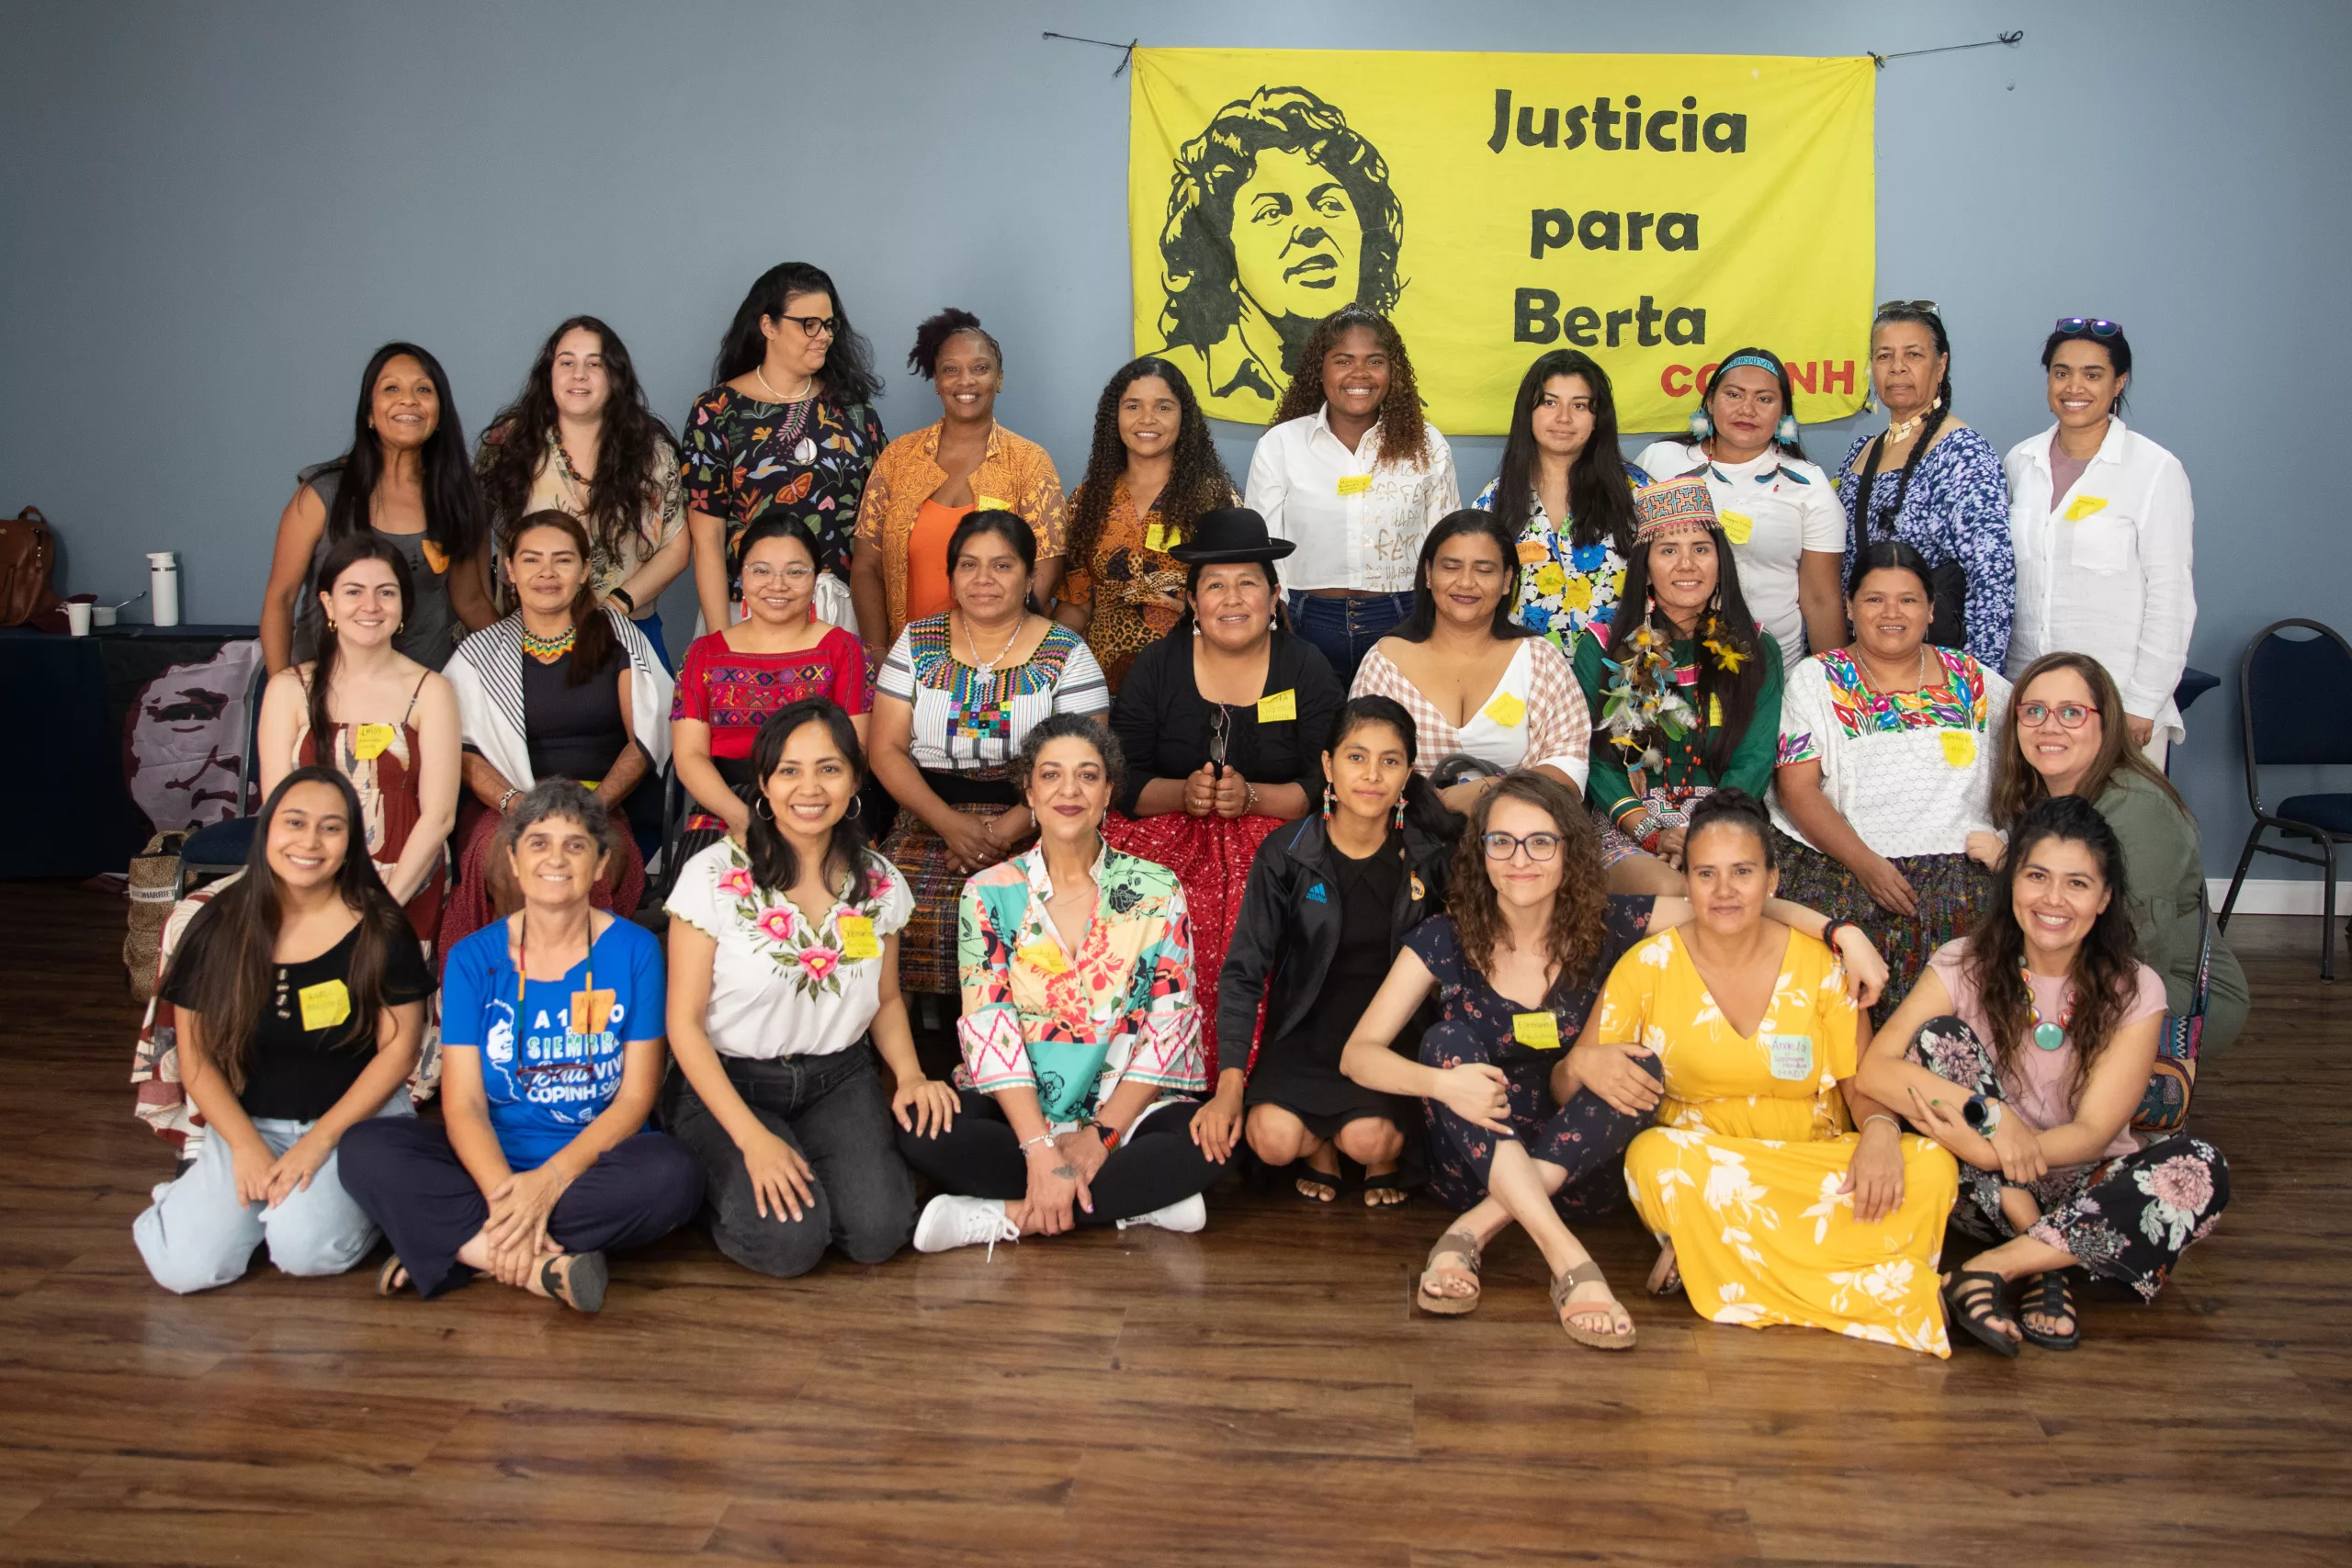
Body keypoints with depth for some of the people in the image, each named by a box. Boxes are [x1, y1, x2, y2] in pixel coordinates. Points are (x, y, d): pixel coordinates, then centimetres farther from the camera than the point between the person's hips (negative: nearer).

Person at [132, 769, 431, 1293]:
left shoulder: (379, 930, -7)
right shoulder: (219, 927, 0)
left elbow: (399, 1048, -6)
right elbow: (196, 1058, 2)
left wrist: (320, 1141, -14)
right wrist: (247, 1147, -10)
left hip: (355, 1118, -2)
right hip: (249, 1124, 3)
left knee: (304, 1249, -27)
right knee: (184, 1267, -17)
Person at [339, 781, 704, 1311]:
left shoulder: (634, 950, -1)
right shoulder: (474, 958, 3)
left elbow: (635, 1097, -5)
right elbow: (463, 1104, -6)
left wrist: (551, 1179, -21)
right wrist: (504, 1195, -26)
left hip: (595, 1159, -1)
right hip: (491, 1162, 1)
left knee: (674, 1175, -33)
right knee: (363, 1149, -22)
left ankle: (459, 1246, -22)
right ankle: (544, 1266, -30)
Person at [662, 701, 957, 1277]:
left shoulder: (880, 882, 0)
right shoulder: (714, 877, -12)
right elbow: (684, 1021, -10)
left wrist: (910, 1076, -8)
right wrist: (752, 1137, -19)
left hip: (839, 1082, 3)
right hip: (728, 1083, -3)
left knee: (878, 1232, -21)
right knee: (789, 1240, -24)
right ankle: (727, 1179, 10)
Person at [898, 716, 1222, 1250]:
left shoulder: (1157, 891, 2)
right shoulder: (989, 893, 1)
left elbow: (1171, 1025, -2)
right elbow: (988, 1026, -8)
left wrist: (1101, 1134, -14)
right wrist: (1042, 1150, -21)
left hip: (1126, 1105, 0)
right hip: (1015, 1107, 1)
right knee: (920, 1133, -30)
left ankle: (1008, 1217, -24)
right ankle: (1137, 1199, -22)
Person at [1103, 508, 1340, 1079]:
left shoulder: (1305, 668, 5)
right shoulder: (1159, 665, 7)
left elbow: (1325, 787, -2)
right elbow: (1123, 780, 2)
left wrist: (1250, 797, -18)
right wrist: (1183, 794, -17)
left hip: (1275, 833, -1)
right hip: (1169, 833, 1)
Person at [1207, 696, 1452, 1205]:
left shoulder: (1430, 857, -4)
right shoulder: (1285, 854, -6)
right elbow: (1243, 971, -6)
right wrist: (1230, 1082, -14)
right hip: (1307, 1034, 0)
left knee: (1369, 1137, -27)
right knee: (1274, 1138, -25)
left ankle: (1390, 1153, 12)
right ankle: (1322, 1146, 12)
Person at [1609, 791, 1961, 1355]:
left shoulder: (1821, 965, 1)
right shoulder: (1648, 966, -2)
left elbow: (1864, 1083, 3)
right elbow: (1563, 1087, -4)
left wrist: (1880, 1129, -21)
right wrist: (1583, 1064, -29)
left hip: (1815, 1167, 2)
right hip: (1701, 1166, -2)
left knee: (1931, 1166, -26)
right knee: (1656, 1156, -35)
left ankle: (1709, 1254, -16)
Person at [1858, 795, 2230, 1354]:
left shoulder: (2134, 991, -8)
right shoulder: (1965, 966, -8)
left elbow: (2094, 1133, -16)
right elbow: (1875, 1070, -21)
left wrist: (1984, 1148, -31)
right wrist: (1989, 1112, -33)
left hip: (2080, 1186, 0)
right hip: (1985, 1189, 0)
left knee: (2200, 1170, -28)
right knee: (1939, 1034, -23)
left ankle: (1993, 1266, -24)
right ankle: (2045, 1266, -23)